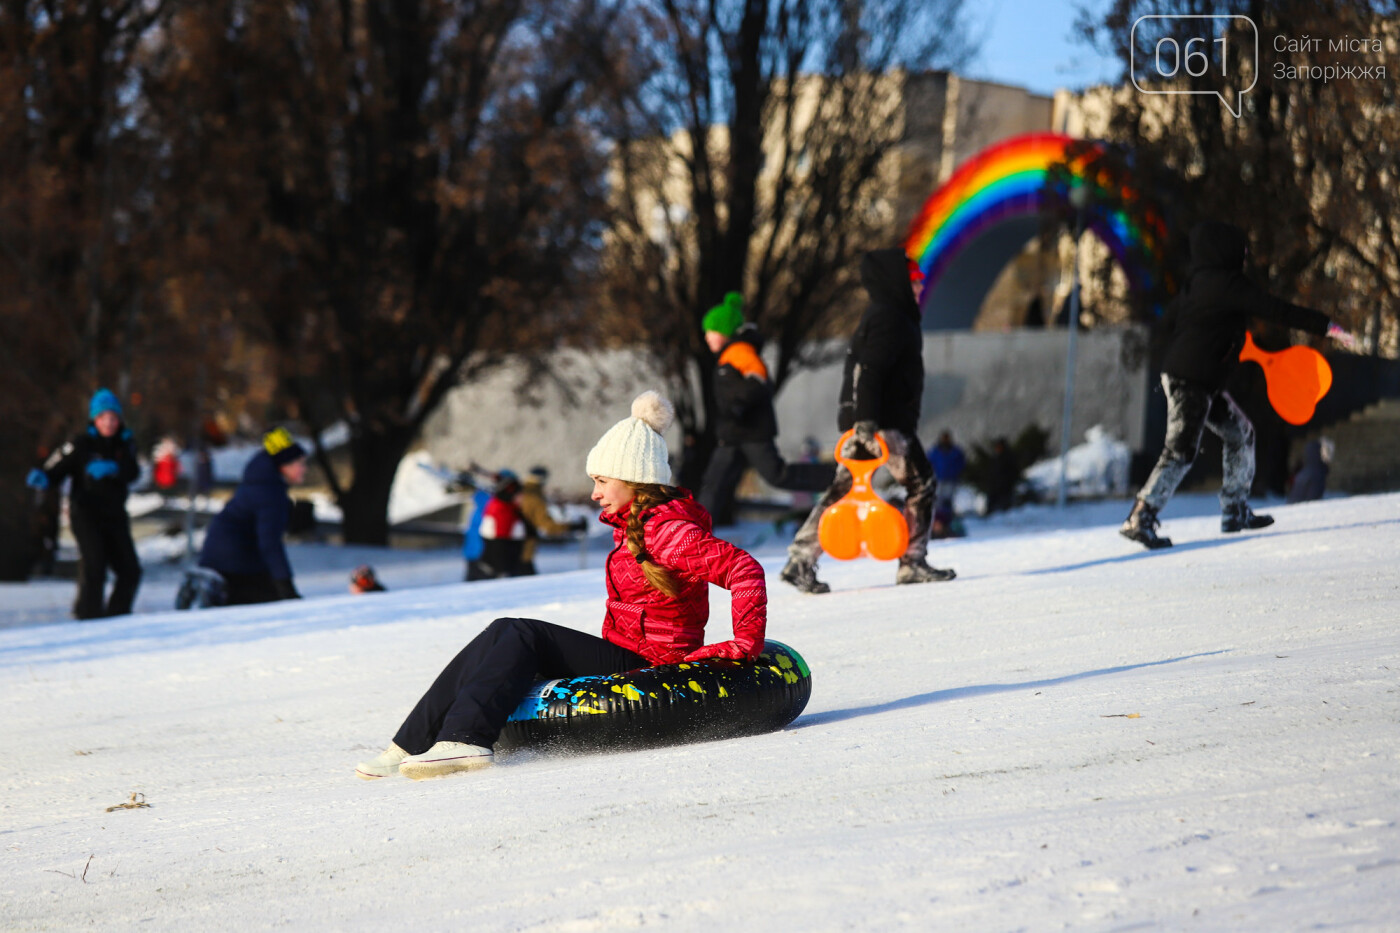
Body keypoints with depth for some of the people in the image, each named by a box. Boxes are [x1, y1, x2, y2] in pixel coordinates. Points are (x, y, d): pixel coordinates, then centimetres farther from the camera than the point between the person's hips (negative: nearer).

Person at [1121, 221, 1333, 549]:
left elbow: (1167, 322, 20)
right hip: (1189, 382, -10)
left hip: (1203, 383, 10)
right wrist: (1324, 325, -12)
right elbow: (1276, 310, -16)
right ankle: (1139, 519, -14)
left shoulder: (1198, 282, 13)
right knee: (1180, 451, -12)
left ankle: (1235, 511, 23)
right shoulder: (1228, 283, -14)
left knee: (1240, 432, 18)